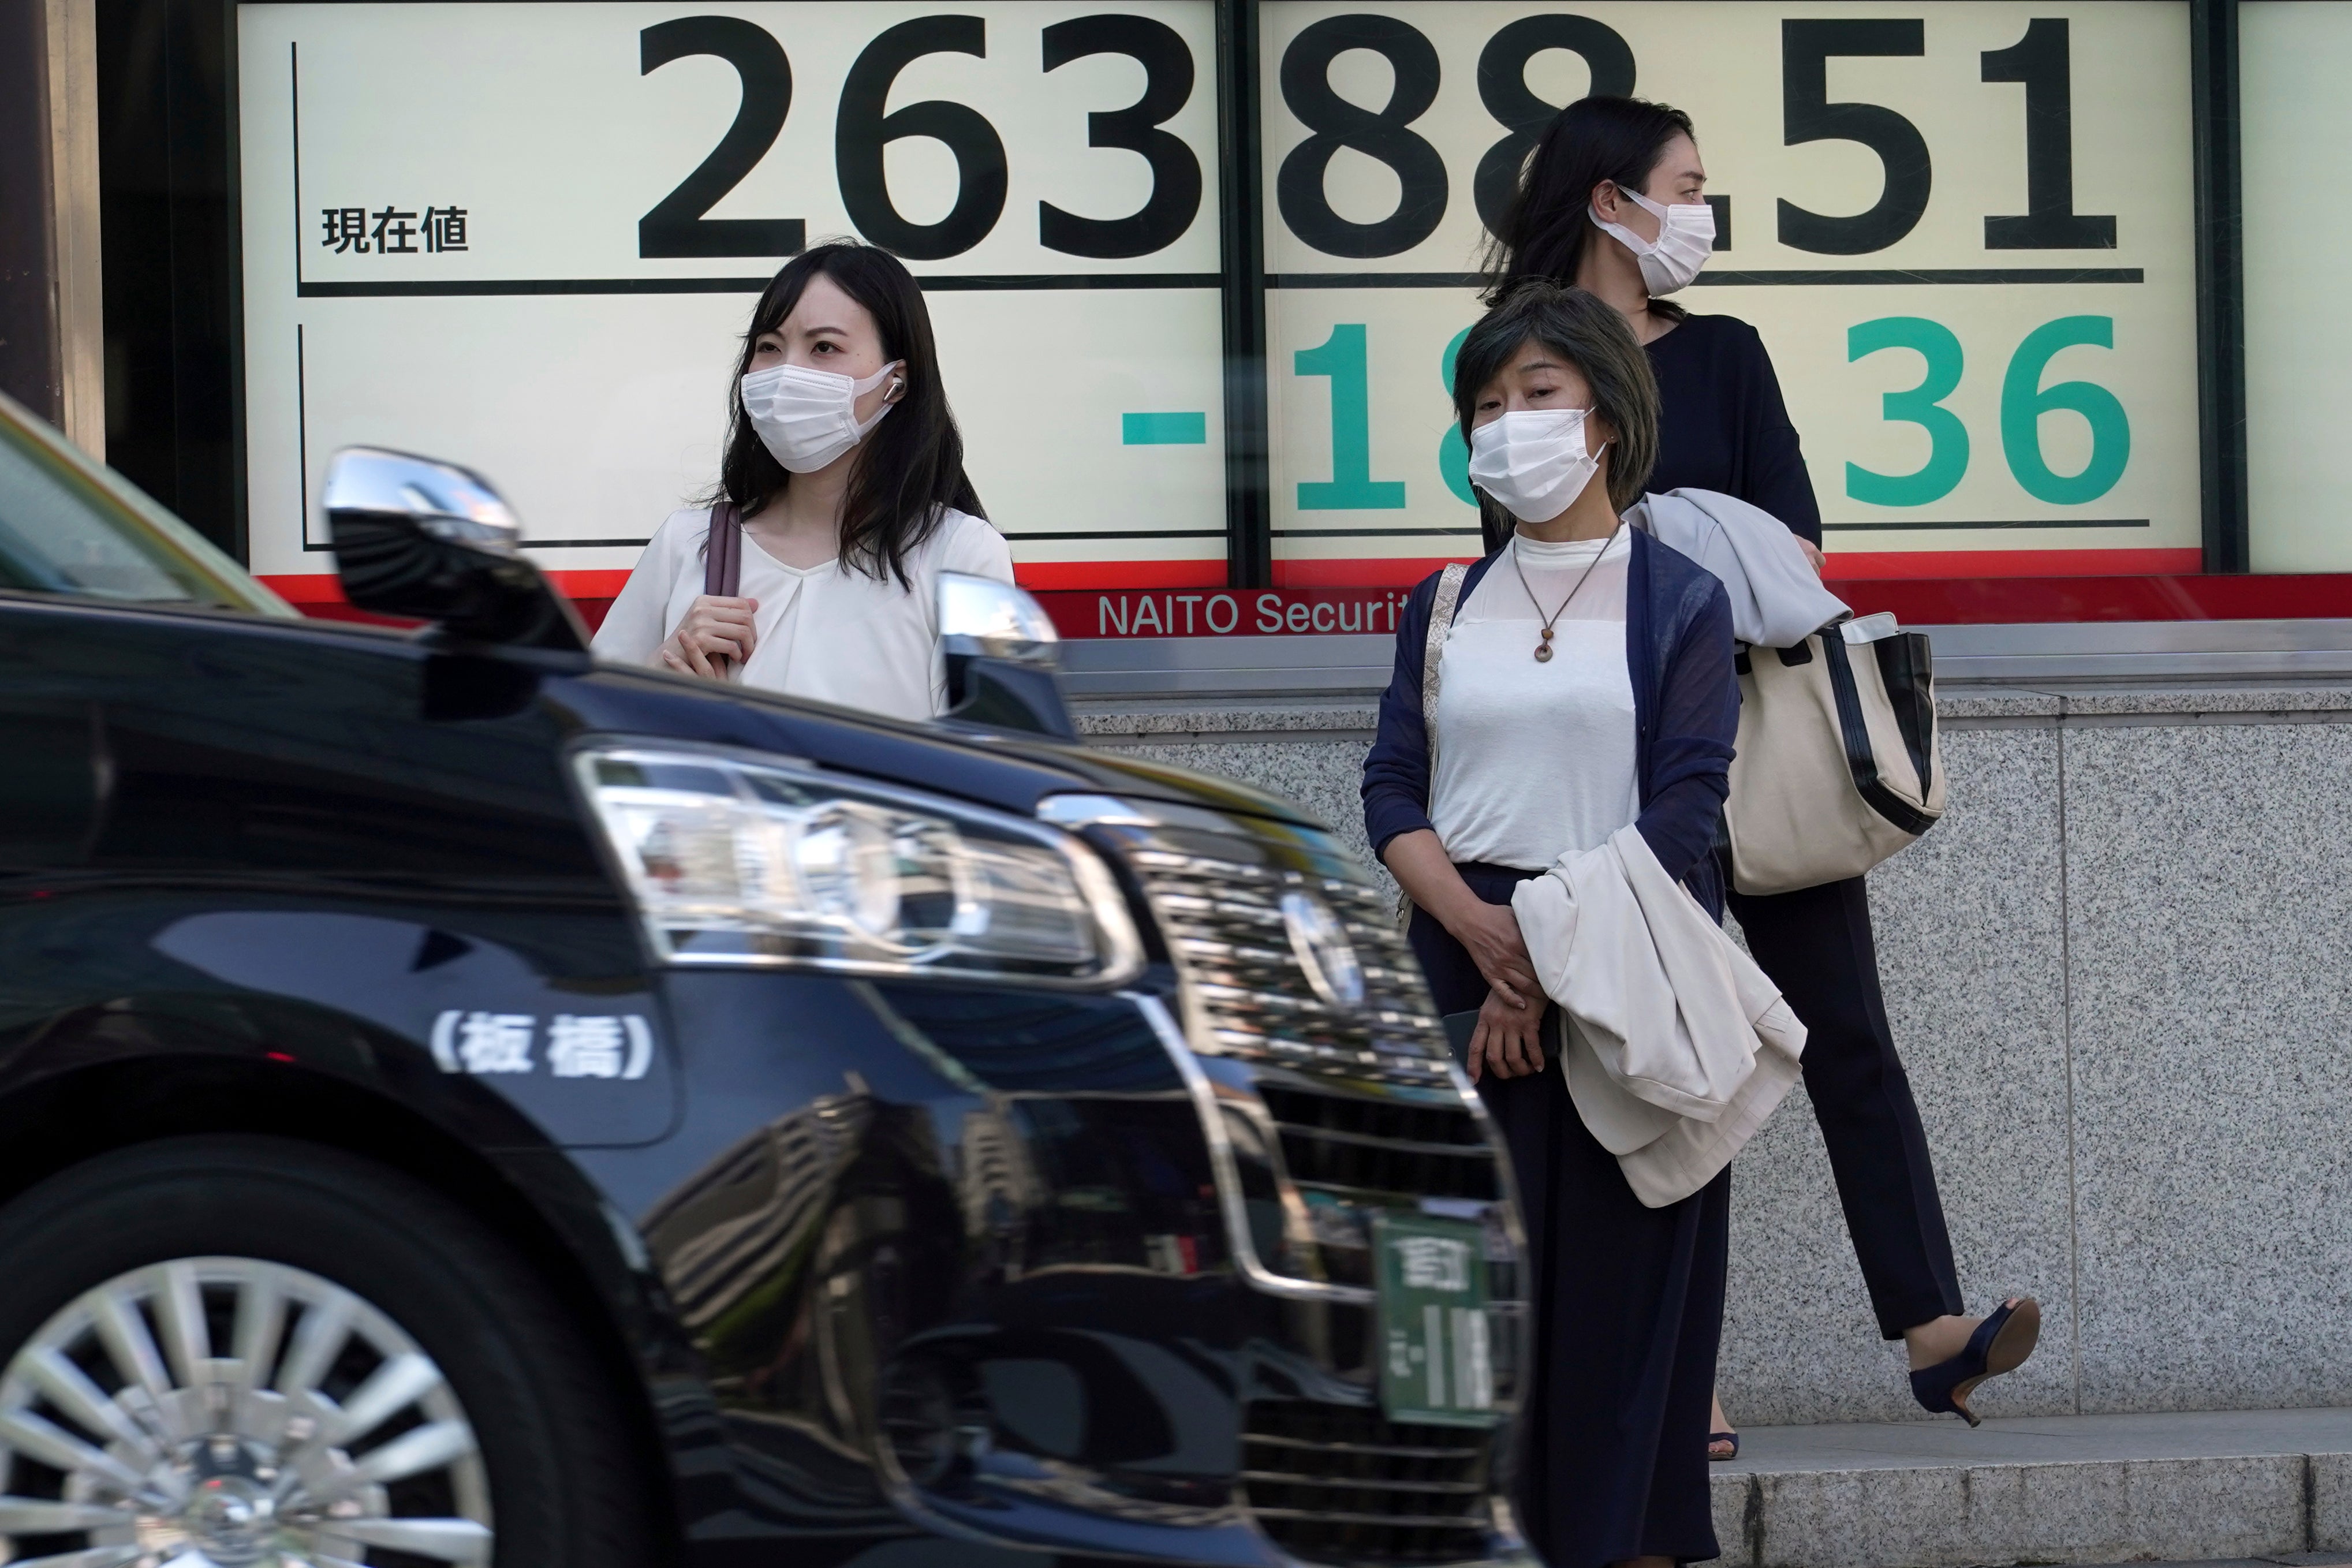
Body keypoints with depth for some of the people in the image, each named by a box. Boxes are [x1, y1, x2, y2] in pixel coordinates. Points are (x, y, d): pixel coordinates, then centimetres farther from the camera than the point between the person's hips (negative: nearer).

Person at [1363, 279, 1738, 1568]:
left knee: (1623, 1276, -2)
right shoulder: (1445, 609, 13)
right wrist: (1481, 927, -13)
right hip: (1465, 974, 3)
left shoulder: (1678, 604, 2)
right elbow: (1393, 793, 4)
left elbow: (1683, 811, -7)